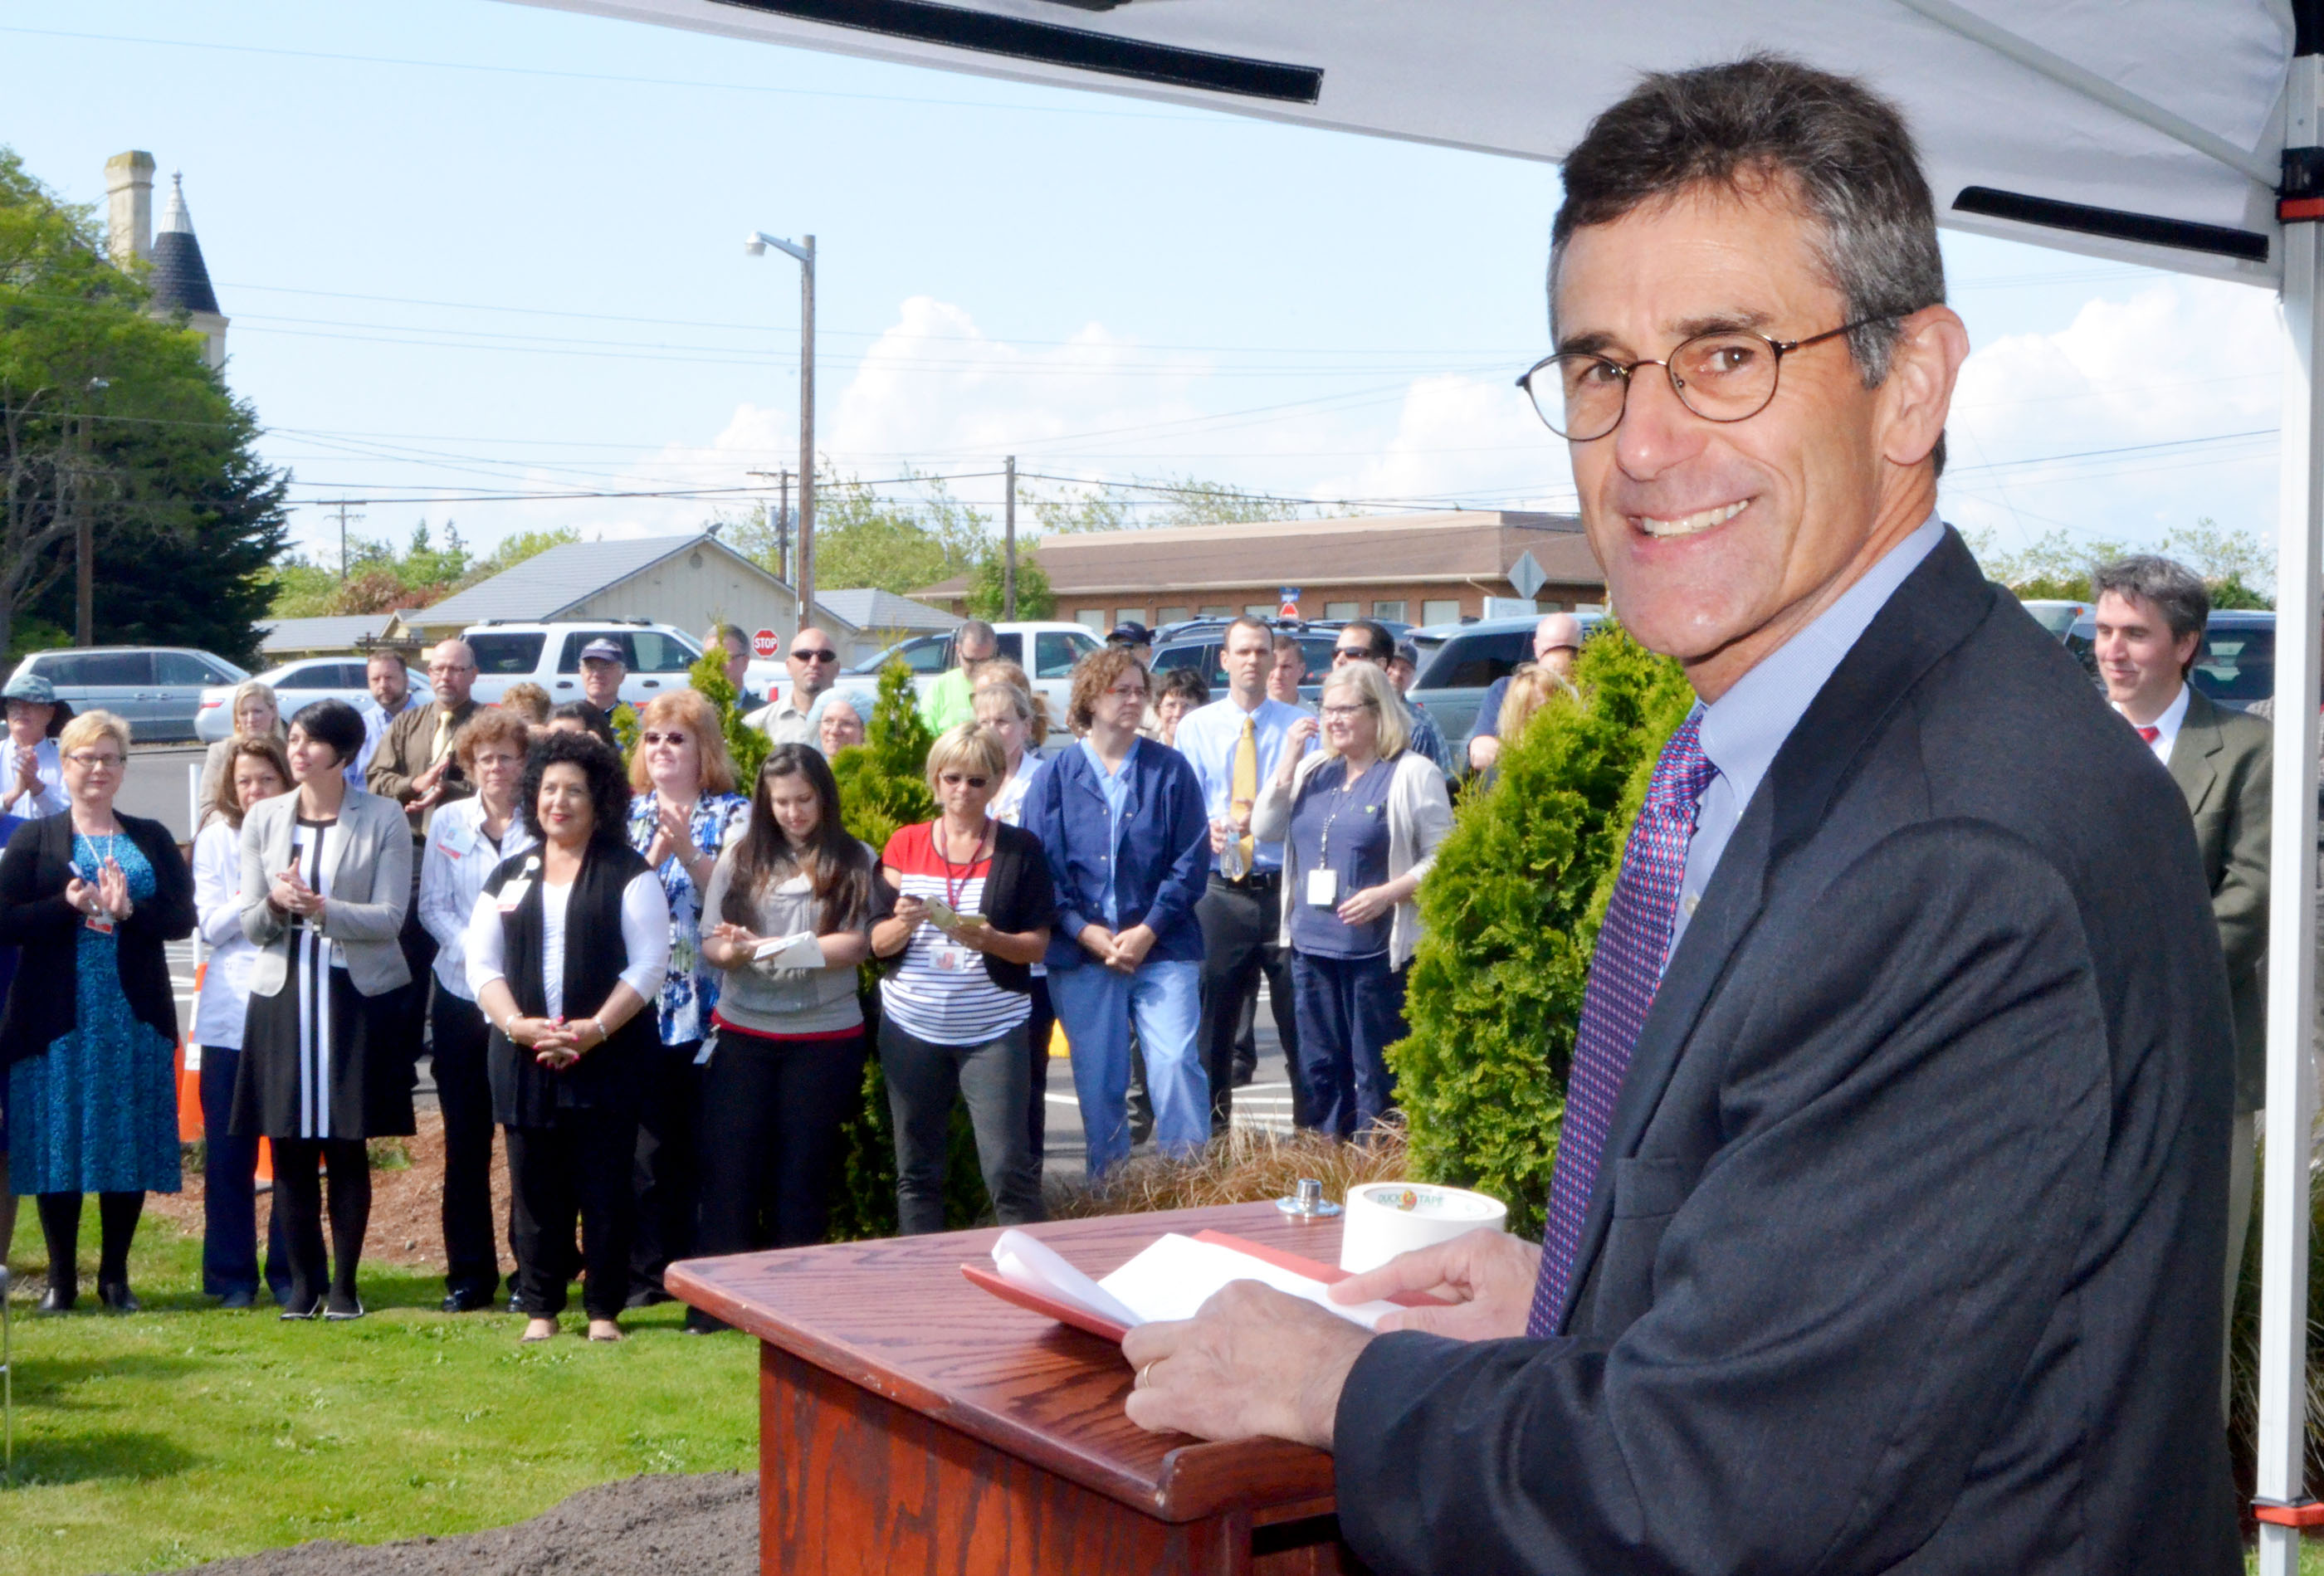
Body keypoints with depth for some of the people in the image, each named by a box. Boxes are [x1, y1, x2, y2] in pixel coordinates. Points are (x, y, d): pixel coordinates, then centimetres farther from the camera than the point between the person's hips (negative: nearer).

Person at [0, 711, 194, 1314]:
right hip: (56, 1017, -2)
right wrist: (67, 905, -17)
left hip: (135, 1016, 2)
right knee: (56, 1143, -1)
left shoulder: (152, 839, 12)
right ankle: (61, 1276, 10)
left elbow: (183, 917, 3)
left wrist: (129, 908, -15)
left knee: (131, 1143, 2)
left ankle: (115, 1275, 13)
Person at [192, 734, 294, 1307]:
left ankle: (289, 1272, 13)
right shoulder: (215, 839, 7)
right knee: (228, 1151, 2)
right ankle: (232, 1276, 12)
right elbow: (210, 925, 0)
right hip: (230, 1012, 0)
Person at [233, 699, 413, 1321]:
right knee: (290, 1147, 2)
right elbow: (251, 922, 7)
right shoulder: (263, 819, 8)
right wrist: (277, 903, -15)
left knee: (348, 1146, 0)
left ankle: (344, 1283, 10)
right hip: (282, 993, 3)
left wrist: (322, 908, -21)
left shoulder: (384, 819, -1)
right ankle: (303, 1280, 13)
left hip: (357, 994, -2)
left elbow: (389, 918, -7)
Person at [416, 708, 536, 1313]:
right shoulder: (448, 821, 6)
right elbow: (432, 907, 5)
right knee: (465, 1140, 5)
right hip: (460, 995, 2)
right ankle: (469, 1273, 13)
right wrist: (472, 948, -12)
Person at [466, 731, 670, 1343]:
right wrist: (517, 1025, -9)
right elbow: (482, 964, 9)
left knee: (604, 1189, -1)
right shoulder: (509, 877, 14)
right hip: (524, 1059, 3)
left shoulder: (629, 874, 3)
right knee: (535, 1189, 6)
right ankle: (540, 1308, 15)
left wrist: (594, 1029, -15)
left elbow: (648, 965, -4)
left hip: (608, 1057, -3)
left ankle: (604, 1310, 9)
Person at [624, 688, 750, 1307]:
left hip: (709, 1006, -2)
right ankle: (647, 1274, 10)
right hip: (642, 1005, 2)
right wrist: (656, 852, -12)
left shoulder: (731, 815, 4)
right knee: (647, 1145, 1)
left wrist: (687, 851, -19)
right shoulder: (631, 813, 14)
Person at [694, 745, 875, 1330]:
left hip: (824, 1036, -1)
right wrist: (734, 952, -21)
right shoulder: (741, 858, 7)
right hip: (743, 1033, 1)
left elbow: (857, 943, -9)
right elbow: (710, 942, 3)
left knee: (802, 1171, 4)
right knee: (731, 1164, 0)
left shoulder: (855, 863, 1)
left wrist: (770, 947, -20)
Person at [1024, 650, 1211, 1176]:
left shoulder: (1170, 769, 3)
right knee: (1098, 1081, 5)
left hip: (1163, 949, -1)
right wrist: (1084, 931, -10)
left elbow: (1192, 860, -1)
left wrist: (1149, 929, -10)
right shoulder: (1055, 777, 5)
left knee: (1176, 1063, -12)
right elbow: (1039, 867, 2)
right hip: (1082, 955, 1)